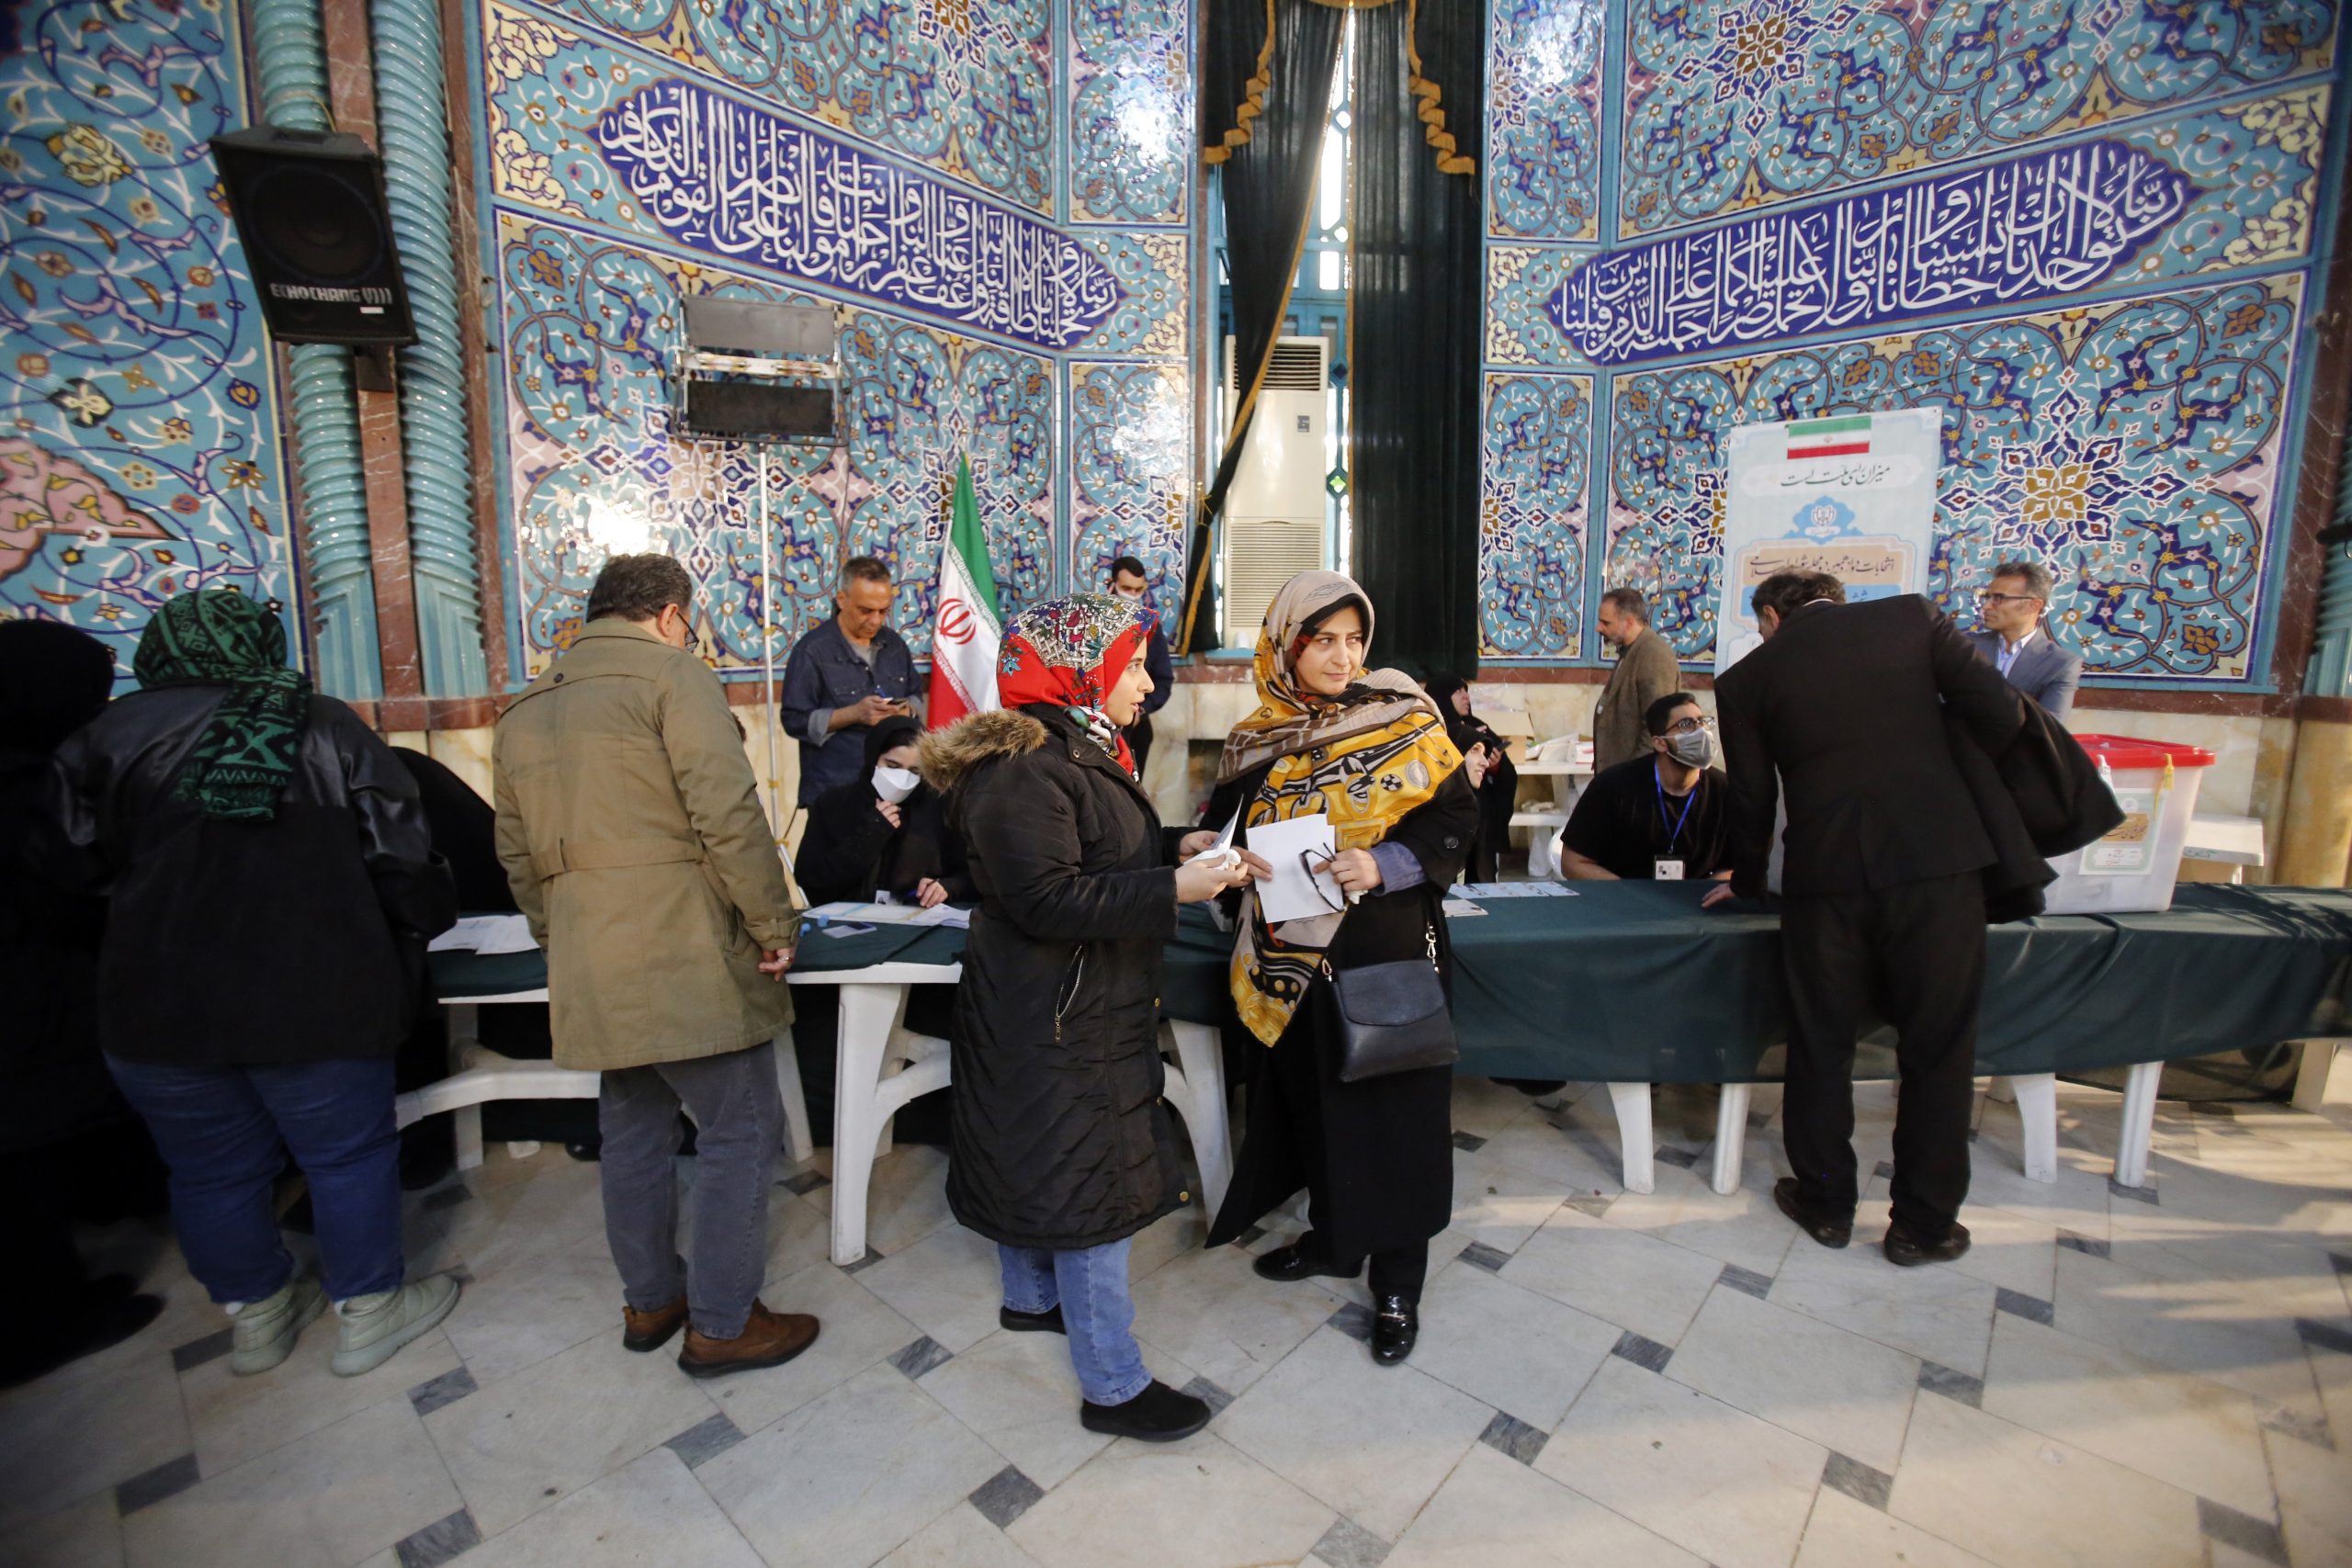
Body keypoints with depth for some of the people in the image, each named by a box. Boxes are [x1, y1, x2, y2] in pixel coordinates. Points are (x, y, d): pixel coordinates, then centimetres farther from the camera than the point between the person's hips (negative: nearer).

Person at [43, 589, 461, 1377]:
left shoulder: (108, 736, 1)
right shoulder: (327, 727, -5)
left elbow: (75, 868, 4)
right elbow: (401, 857, -6)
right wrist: (412, 941, 9)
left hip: (158, 1005, 3)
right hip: (316, 997, -3)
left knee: (213, 1170, 19)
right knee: (350, 1153, 12)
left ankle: (256, 1317, 36)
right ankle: (369, 1312, 24)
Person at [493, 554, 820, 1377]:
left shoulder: (524, 709, 16)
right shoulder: (671, 672, -8)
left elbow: (518, 854, 20)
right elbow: (728, 814, -18)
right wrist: (774, 923, -11)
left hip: (586, 969, 8)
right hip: (687, 963, -8)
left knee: (633, 1131, 21)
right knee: (741, 1133, 4)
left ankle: (649, 1300, 36)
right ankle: (722, 1323, 16)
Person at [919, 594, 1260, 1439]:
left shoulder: (1076, 752, 9)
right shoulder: (1024, 770, -24)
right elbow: (1047, 899, -28)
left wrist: (1180, 859, 6)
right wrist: (1171, 888, -27)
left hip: (1056, 1007, 11)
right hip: (1056, 1019, -11)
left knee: (1035, 1160, 25)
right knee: (1092, 1186, 1)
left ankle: (1032, 1299, 46)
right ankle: (1113, 1386, 17)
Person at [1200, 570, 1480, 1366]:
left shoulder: (1403, 716, -5)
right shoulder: (1254, 742, 3)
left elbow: (1456, 815, -6)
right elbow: (1231, 831, 12)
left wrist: (1386, 866, -20)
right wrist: (1208, 850, -10)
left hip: (1387, 949, -3)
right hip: (1292, 956, 3)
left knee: (1391, 1106, 6)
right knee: (1310, 1095, 15)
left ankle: (1397, 1283, 25)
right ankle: (1333, 1234, 40)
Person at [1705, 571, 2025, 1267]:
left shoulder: (1746, 678, 5)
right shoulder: (1912, 616, 6)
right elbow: (1999, 714, 1)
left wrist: (1745, 883, 25)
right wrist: (1983, 793, 21)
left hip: (1825, 873, 0)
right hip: (1937, 858, 1)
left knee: (1821, 1046, 15)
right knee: (1938, 1047, 13)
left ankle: (1826, 1203, 29)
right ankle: (1923, 1223, 24)